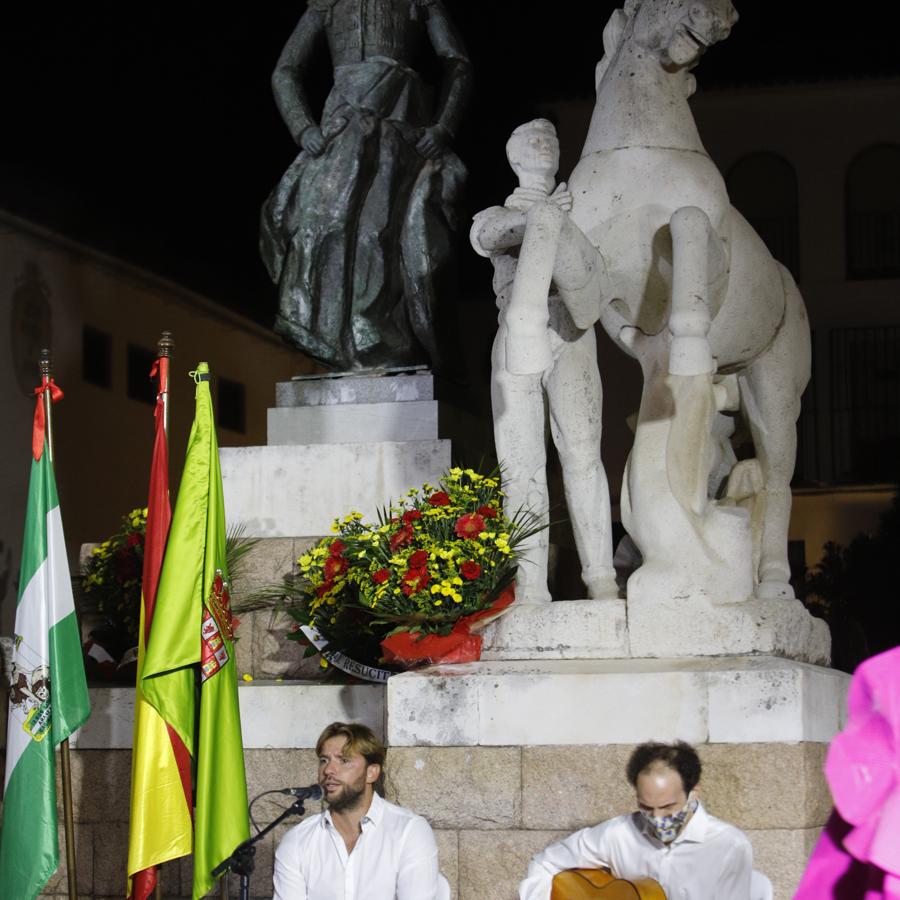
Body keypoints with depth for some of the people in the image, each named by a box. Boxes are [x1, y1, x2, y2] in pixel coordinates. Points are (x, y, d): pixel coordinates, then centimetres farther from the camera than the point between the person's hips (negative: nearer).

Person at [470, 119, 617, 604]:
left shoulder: (578, 209, 23)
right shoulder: (497, 216, 20)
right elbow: (485, 235, -4)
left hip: (570, 339, 0)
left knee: (581, 453, -16)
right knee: (521, 464, -7)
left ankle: (600, 575, -22)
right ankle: (531, 584, -10)